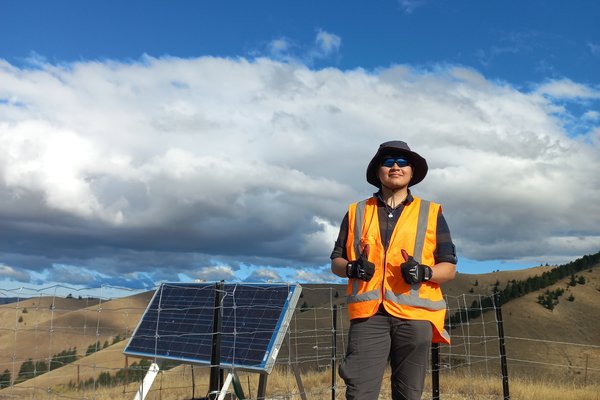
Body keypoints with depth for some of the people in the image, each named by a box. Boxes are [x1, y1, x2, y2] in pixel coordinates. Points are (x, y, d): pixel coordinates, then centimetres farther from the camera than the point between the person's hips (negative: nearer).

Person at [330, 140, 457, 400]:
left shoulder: (431, 213, 12)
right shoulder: (357, 212, 14)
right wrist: (352, 268, -7)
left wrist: (423, 272, -12)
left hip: (414, 314, 0)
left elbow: (449, 268, 9)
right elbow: (336, 262, 16)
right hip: (368, 314, 0)